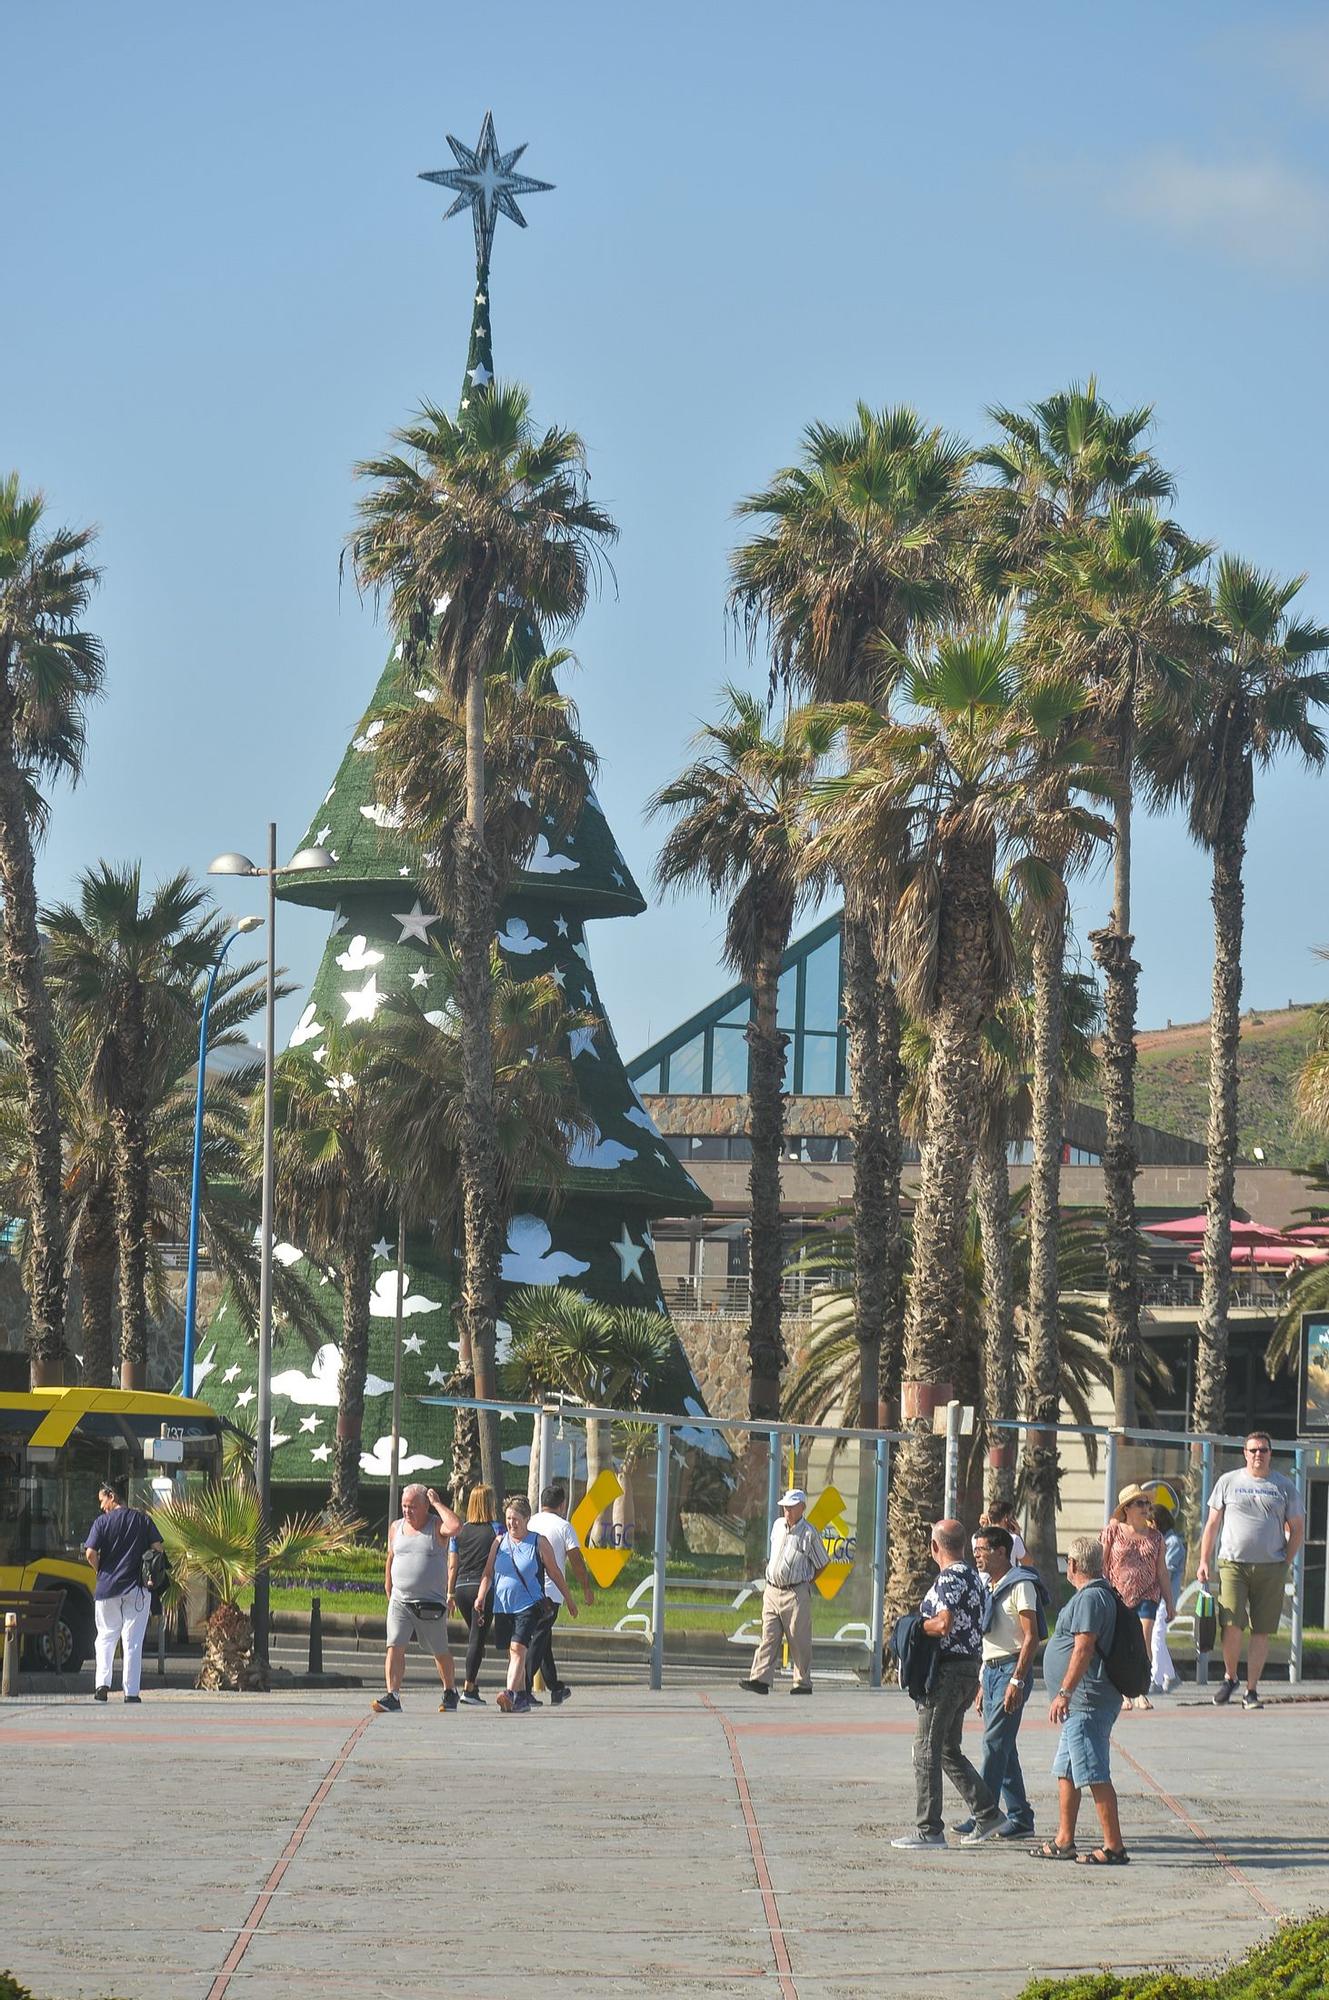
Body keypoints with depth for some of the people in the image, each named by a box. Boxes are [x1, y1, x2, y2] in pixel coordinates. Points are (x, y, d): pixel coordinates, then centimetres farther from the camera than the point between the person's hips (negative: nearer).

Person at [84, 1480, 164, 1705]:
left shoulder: (102, 1522, -3)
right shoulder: (143, 1519, 3)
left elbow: (90, 1553, -12)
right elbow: (157, 1548, -3)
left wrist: (99, 1572, 6)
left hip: (107, 1587, -1)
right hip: (137, 1588, 1)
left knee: (106, 1637, 13)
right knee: (133, 1642, 4)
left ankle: (102, 1683, -2)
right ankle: (131, 1691, 1)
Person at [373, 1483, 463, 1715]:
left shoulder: (436, 1526, -4)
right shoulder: (396, 1528, 10)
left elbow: (455, 1526, -27)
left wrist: (437, 1503, -16)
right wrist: (389, 1592, 20)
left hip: (431, 1603, -3)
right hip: (400, 1601, 3)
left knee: (441, 1652, 12)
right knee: (394, 1647, -14)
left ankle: (450, 1692, 33)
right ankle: (392, 1697, -19)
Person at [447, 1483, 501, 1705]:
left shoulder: (460, 1530, 8)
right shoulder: (496, 1529, -3)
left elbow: (452, 1565, 9)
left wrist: (450, 1593, 15)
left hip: (462, 1588, 4)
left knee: (474, 1635, 20)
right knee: (477, 1638, -3)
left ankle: (474, 1683, 18)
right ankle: (468, 1689, -9)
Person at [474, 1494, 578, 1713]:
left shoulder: (539, 1543, 0)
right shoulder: (500, 1542, 10)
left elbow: (555, 1574, 7)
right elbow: (488, 1573, 12)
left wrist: (569, 1601, 12)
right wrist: (481, 1596, -4)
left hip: (529, 1606, -5)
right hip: (502, 1607, 5)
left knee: (518, 1648, -20)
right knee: (513, 1653, 11)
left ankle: (511, 1694, -30)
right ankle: (523, 1698, 22)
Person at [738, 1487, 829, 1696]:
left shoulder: (809, 1533, -5)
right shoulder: (778, 1526, 11)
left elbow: (822, 1563, 4)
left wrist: (805, 1583, 6)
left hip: (796, 1594, -5)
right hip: (772, 1591, 5)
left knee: (799, 1641, 0)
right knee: (768, 1637, -3)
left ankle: (803, 1683, 9)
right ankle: (760, 1680, -9)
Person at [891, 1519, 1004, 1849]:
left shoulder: (949, 1579, -16)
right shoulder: (973, 1577, 14)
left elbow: (944, 1624, -27)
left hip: (948, 1670, -10)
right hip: (970, 1669, 10)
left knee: (926, 1750, -4)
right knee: (948, 1750, 19)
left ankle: (929, 1830, -4)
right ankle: (986, 1813, 18)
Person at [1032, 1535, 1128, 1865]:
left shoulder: (1090, 1598, -15)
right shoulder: (1094, 1595, 18)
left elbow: (1084, 1649, -23)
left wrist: (1064, 1693, -25)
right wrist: (1067, 1695, 26)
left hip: (1086, 1702, -11)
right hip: (1081, 1705, 11)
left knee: (1095, 1776, -10)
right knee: (1066, 1773, 17)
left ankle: (1113, 1847, -11)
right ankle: (1064, 1842, 23)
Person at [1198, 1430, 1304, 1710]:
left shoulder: (1284, 1487, 9)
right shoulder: (1228, 1482, 8)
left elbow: (1297, 1529, 13)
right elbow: (1212, 1524, 12)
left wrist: (1285, 1565, 4)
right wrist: (1204, 1561, 5)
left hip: (1271, 1568, 1)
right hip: (1233, 1563, -1)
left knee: (1262, 1632, 1)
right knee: (1232, 1626, -13)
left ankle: (1252, 1691, 8)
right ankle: (1229, 1677, 10)